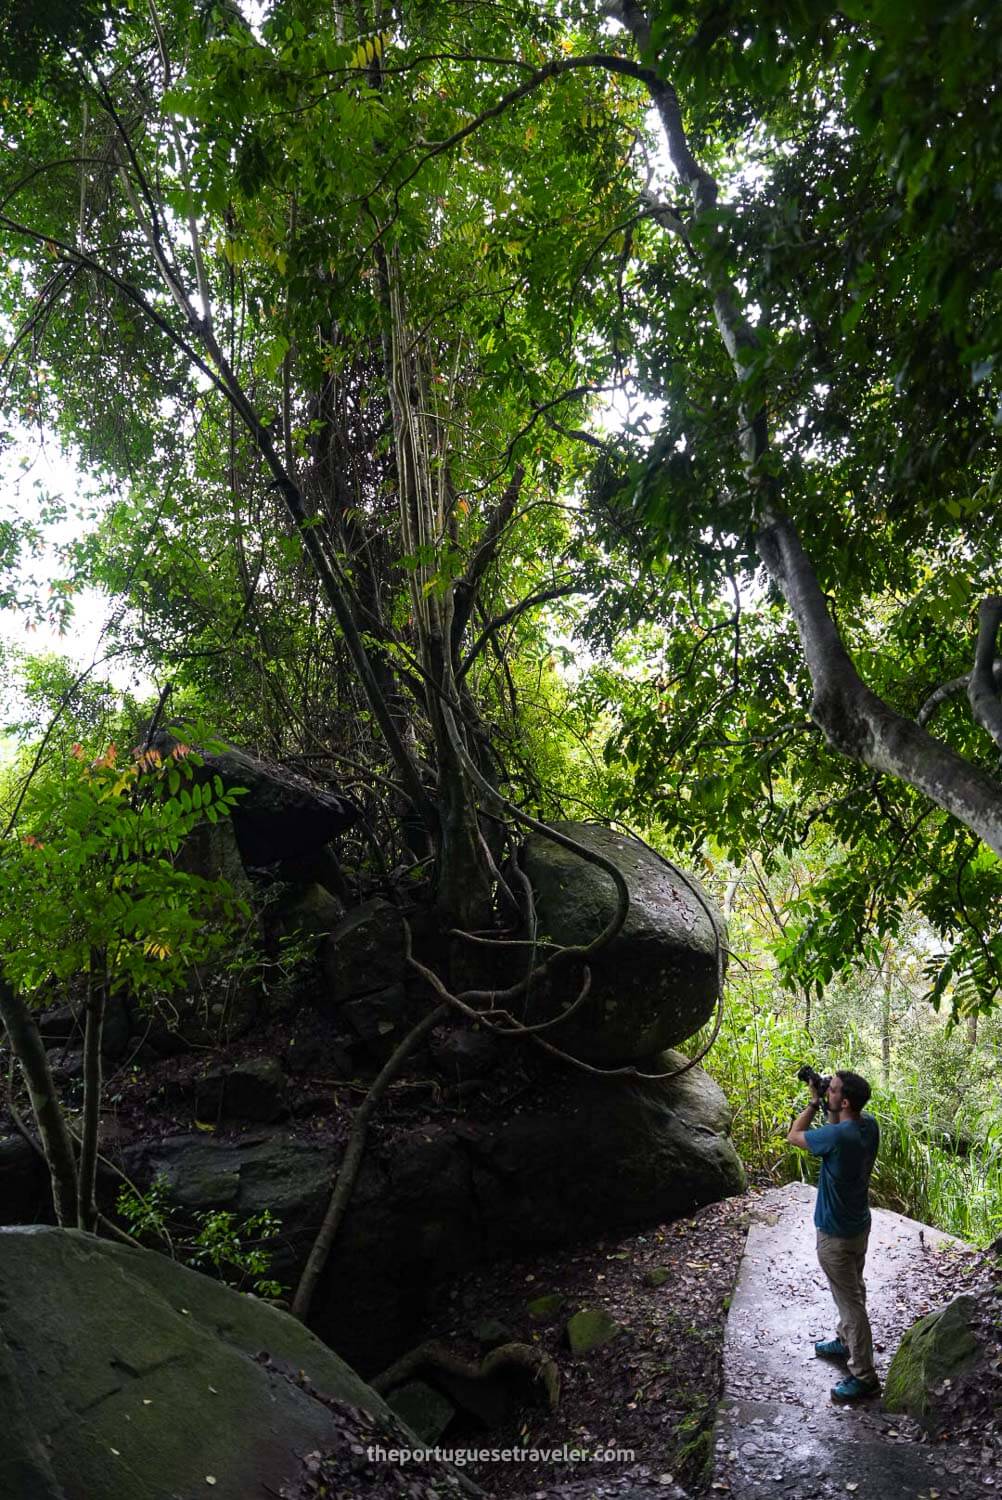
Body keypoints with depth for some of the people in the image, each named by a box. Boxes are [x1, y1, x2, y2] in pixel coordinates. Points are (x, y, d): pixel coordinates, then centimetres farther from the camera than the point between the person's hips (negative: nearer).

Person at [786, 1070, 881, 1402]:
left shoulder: (836, 1136, -34)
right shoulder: (869, 1125, -10)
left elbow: (794, 1136, -17)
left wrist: (814, 1102, -12)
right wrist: (825, 1104, -3)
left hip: (836, 1235, -8)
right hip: (859, 1225, 8)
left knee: (850, 1301, 4)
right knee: (852, 1291, 26)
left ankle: (864, 1377, 15)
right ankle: (845, 1341, 45)